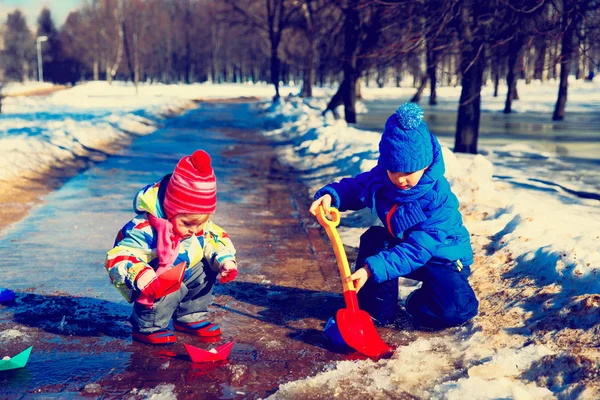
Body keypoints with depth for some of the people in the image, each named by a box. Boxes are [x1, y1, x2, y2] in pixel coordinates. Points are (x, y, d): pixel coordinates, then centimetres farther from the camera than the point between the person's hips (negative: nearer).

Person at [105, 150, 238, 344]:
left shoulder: (200, 223, -14)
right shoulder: (145, 230, -36)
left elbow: (216, 238, 4)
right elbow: (117, 257, -39)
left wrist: (225, 259, -16)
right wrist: (139, 274, -58)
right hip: (155, 281, -8)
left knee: (206, 271, -9)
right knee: (171, 291, -33)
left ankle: (190, 317, 8)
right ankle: (147, 328, -7)